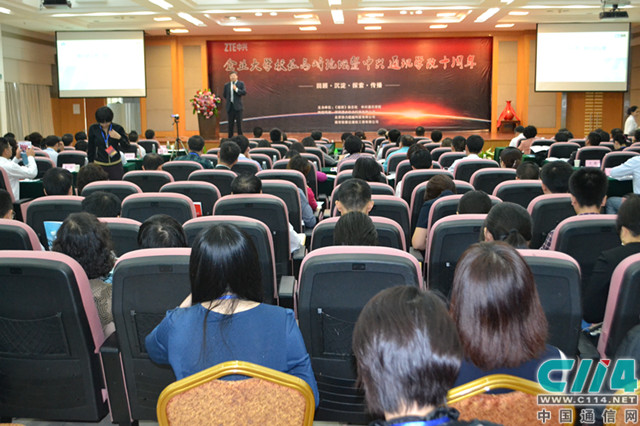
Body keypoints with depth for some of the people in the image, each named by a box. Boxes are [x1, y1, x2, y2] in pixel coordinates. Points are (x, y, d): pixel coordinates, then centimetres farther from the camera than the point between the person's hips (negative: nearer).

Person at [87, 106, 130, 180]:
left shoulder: (117, 128, -3)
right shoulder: (93, 129, 0)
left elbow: (126, 147, 1)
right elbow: (91, 148, 9)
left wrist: (119, 137, -17)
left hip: (116, 165, 0)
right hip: (99, 165, 0)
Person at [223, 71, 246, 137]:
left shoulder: (241, 84, 2)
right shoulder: (227, 85, 11)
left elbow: (244, 92, -11)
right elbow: (224, 95, 21)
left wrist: (236, 89, -18)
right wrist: (228, 100, 14)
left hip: (238, 106, -3)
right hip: (230, 106, 3)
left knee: (239, 122, -3)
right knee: (230, 123, 7)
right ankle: (230, 137, 12)